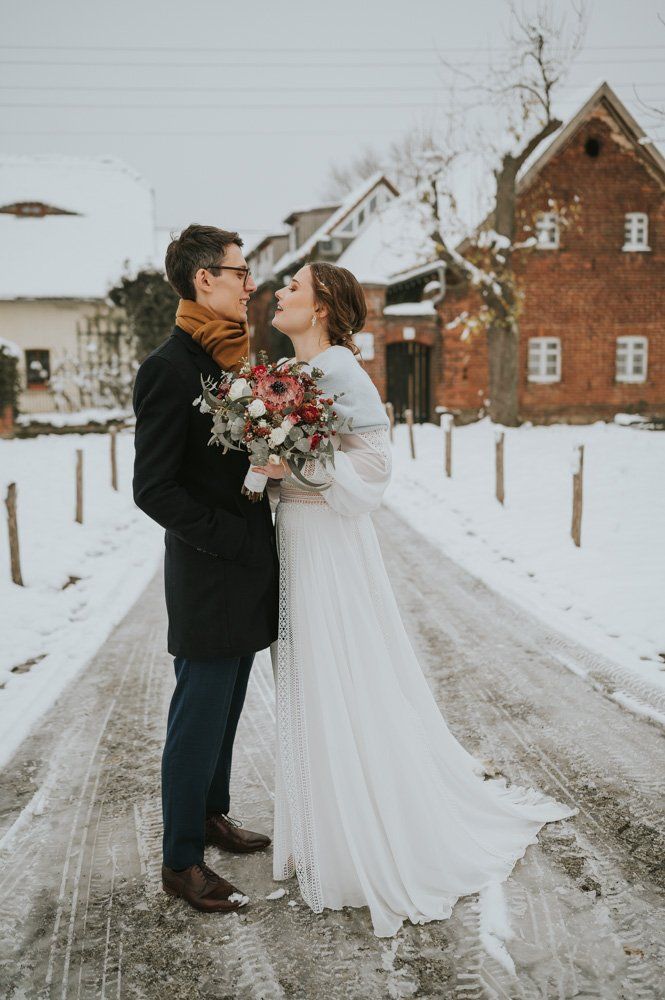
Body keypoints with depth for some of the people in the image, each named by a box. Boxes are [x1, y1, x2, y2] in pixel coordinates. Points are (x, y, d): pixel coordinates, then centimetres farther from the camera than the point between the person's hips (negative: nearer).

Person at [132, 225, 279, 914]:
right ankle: (182, 863, 21)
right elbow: (153, 488, -20)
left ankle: (212, 812, 41)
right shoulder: (170, 367, -17)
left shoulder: (234, 360, 10)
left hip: (247, 573, 8)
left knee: (224, 709, 22)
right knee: (198, 719, 4)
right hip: (208, 579, -8)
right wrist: (231, 540, -18)